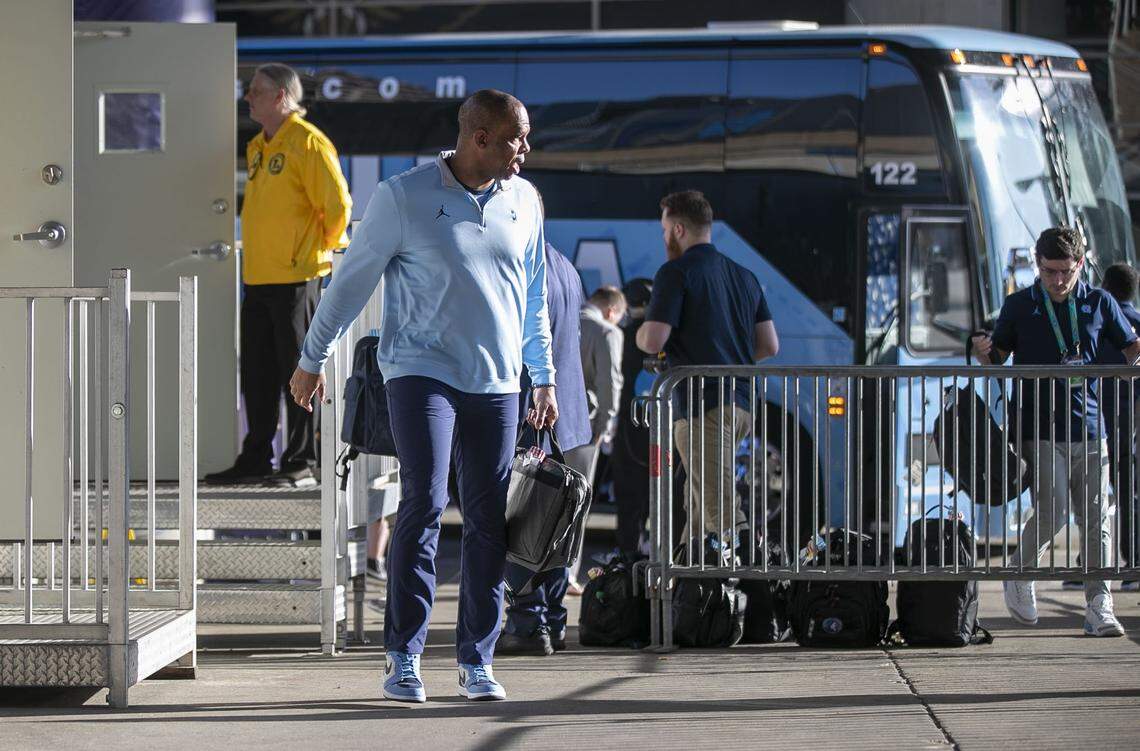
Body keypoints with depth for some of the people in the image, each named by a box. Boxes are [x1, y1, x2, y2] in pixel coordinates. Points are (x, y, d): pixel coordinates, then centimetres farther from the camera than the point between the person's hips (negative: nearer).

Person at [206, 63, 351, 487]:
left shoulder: (308, 143, -11)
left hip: (295, 278, -9)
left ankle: (301, 463, 1)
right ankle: (256, 460, 16)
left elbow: (337, 205, -14)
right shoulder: (258, 147, 17)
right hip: (258, 278, 9)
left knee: (299, 373, -3)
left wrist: (322, 249, -5)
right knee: (257, 376, 10)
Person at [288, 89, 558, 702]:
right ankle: (403, 657, -9)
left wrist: (544, 379, 21)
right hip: (421, 371, -4)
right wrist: (311, 359, 8)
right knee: (424, 502, -16)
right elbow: (352, 280, 3)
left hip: (496, 382, 4)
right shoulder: (403, 197, -5)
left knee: (490, 522, 2)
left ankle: (476, 660, 11)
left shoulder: (523, 202, 10)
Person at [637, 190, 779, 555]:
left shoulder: (676, 273, -6)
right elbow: (769, 345, 15)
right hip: (741, 401, 8)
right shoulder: (744, 276, 17)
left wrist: (641, 333, 9)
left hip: (702, 405, -8)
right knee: (699, 510, 18)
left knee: (725, 515, -14)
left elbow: (652, 341, -14)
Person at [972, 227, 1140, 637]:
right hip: (1040, 431, -2)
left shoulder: (1099, 304, 7)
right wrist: (983, 353, -14)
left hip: (1089, 430, 2)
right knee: (1053, 513, -13)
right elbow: (996, 358, 9)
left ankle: (1099, 607, 7)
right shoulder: (1020, 306, 3)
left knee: (1096, 520, 1)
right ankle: (1019, 571, 14)